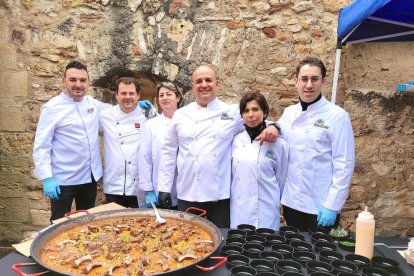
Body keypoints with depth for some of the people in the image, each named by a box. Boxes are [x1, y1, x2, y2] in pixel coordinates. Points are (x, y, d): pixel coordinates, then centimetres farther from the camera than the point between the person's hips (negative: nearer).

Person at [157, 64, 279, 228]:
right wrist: (164, 188, 5)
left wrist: (272, 127, -12)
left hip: (220, 195, -1)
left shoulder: (232, 112, 3)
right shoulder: (180, 115, 6)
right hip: (188, 194, 1)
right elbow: (169, 153, 7)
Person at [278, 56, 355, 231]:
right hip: (291, 202, 4)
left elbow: (344, 165, -12)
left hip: (321, 207, -4)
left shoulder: (337, 116, -10)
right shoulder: (289, 113, 3)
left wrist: (332, 206, -14)